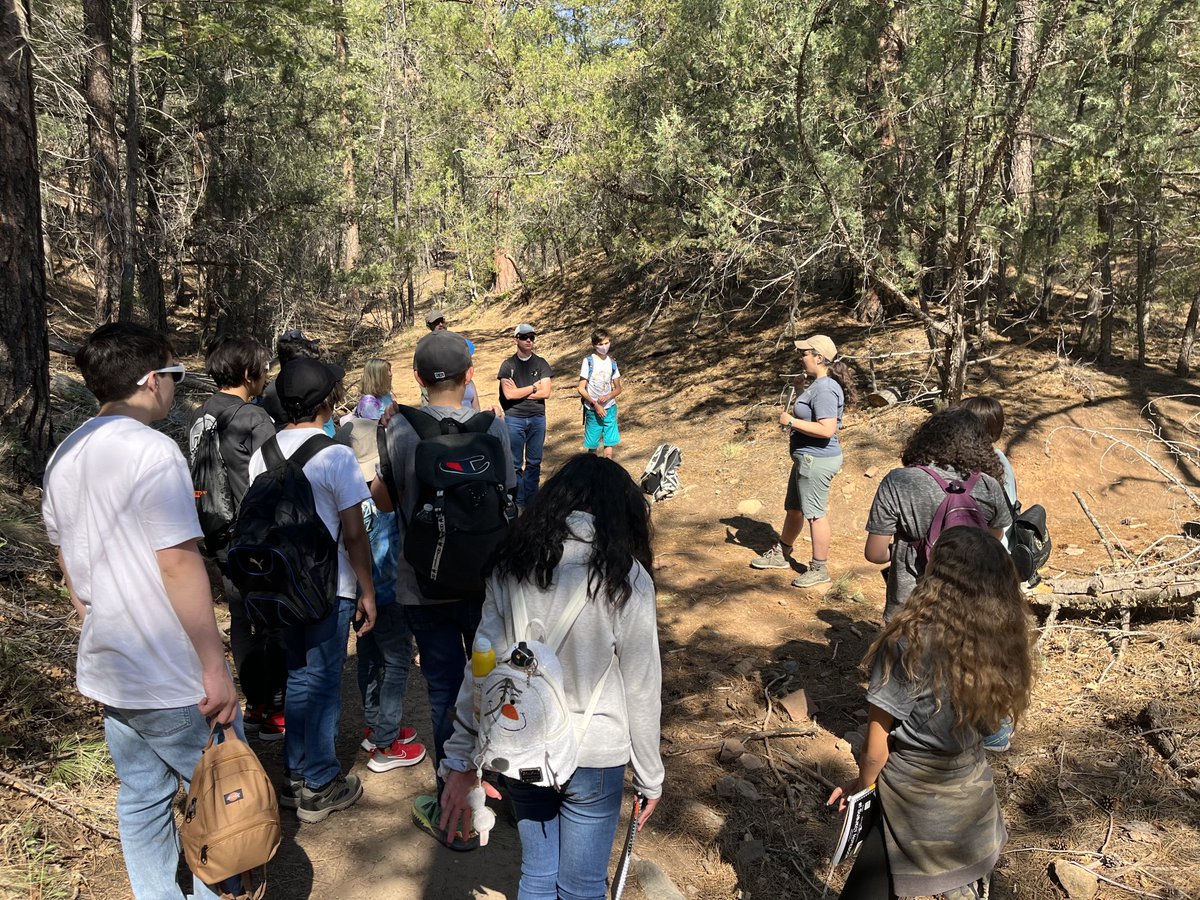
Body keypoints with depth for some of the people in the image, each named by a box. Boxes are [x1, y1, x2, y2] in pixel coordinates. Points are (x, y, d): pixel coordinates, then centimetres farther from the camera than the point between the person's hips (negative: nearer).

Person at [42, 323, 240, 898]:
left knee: (141, 798, 20)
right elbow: (180, 565, -22)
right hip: (171, 680, -8)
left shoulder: (64, 457, 8)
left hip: (107, 676, 8)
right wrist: (216, 669, -19)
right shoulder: (152, 451, -19)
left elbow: (67, 562, 17)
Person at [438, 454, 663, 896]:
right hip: (594, 758, -3)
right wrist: (649, 776, 4)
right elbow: (641, 690, -9)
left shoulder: (512, 565, -5)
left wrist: (461, 761, 3)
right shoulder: (625, 577, -14)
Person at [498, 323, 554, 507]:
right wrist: (534, 387, -5)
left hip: (537, 419, 2)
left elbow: (545, 392, -6)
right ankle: (518, 502, 9)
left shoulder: (541, 364, 5)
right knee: (515, 463, 1)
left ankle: (531, 501, 16)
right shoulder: (508, 365, 0)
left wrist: (519, 392, -9)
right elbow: (508, 394, -10)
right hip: (514, 419, -2)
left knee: (534, 463, 7)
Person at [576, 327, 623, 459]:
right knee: (592, 446, 2)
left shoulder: (612, 362, 6)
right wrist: (595, 405, -15)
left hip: (610, 408, 3)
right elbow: (581, 389, -7)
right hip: (592, 410, -3)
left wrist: (608, 397, -9)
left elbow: (618, 388, 11)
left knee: (609, 443, 2)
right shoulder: (588, 361, -6)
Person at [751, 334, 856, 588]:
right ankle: (780, 554, 38)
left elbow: (827, 429, -30)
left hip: (817, 460, -11)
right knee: (793, 508, 22)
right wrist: (795, 414, 10)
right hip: (807, 459, 11)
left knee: (815, 514, 0)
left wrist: (791, 422, -22)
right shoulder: (818, 384, 11)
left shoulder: (825, 389, -23)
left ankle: (819, 570, 12)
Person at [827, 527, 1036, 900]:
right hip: (974, 797, 6)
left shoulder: (910, 643, -27)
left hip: (915, 802, -5)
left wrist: (863, 784, 3)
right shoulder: (1000, 637, -11)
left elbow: (877, 744, -18)